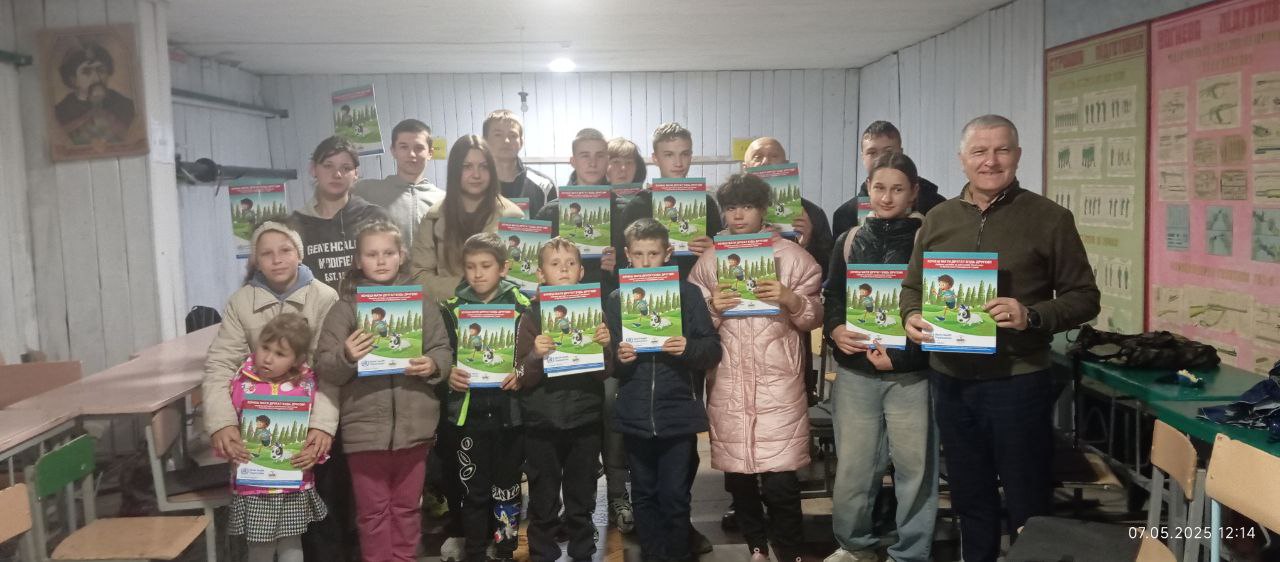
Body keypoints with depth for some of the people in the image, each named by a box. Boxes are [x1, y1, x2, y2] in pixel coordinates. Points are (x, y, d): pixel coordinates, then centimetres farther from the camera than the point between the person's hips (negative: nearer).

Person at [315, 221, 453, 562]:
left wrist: (433, 365, -15)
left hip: (414, 424, 2)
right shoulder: (345, 307, -1)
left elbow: (444, 350, 6)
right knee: (373, 510, 11)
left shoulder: (421, 302, 4)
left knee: (406, 507, 16)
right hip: (365, 427, -1)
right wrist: (346, 357, -24)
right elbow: (324, 368, -4)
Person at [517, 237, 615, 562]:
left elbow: (605, 372, 1)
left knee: (582, 499, 13)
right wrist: (535, 356, -25)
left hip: (585, 420, 2)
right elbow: (522, 378, -6)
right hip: (542, 423, -1)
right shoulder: (531, 317, -2)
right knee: (543, 502, 7)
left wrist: (605, 346, -18)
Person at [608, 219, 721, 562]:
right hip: (634, 416, 2)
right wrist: (618, 358, -15)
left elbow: (713, 350, -2)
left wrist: (689, 348, -21)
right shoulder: (617, 299, 5)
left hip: (677, 414, -2)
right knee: (644, 495, 12)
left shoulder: (688, 294, 0)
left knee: (675, 496, 3)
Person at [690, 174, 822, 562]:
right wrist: (712, 308, -10)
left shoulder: (791, 255, 4)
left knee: (780, 480, -7)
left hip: (779, 382, -2)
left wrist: (792, 300, -16)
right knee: (737, 474, 9)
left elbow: (816, 316, 3)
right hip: (727, 384, 3)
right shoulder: (708, 260, 9)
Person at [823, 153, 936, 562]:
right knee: (852, 466, 10)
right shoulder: (849, 241, 9)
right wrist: (835, 329, -9)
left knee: (915, 466, 5)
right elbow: (830, 297, 12)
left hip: (912, 373, -2)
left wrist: (900, 354, -15)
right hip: (855, 371, 3)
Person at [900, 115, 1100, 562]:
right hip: (950, 381, 4)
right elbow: (911, 286, 13)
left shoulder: (1050, 218, -4)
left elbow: (1084, 297, -3)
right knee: (969, 496, 19)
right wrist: (912, 317, -9)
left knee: (1028, 503, 8)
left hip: (1018, 382, -4)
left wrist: (1032, 316, -21)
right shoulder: (938, 219, 7)